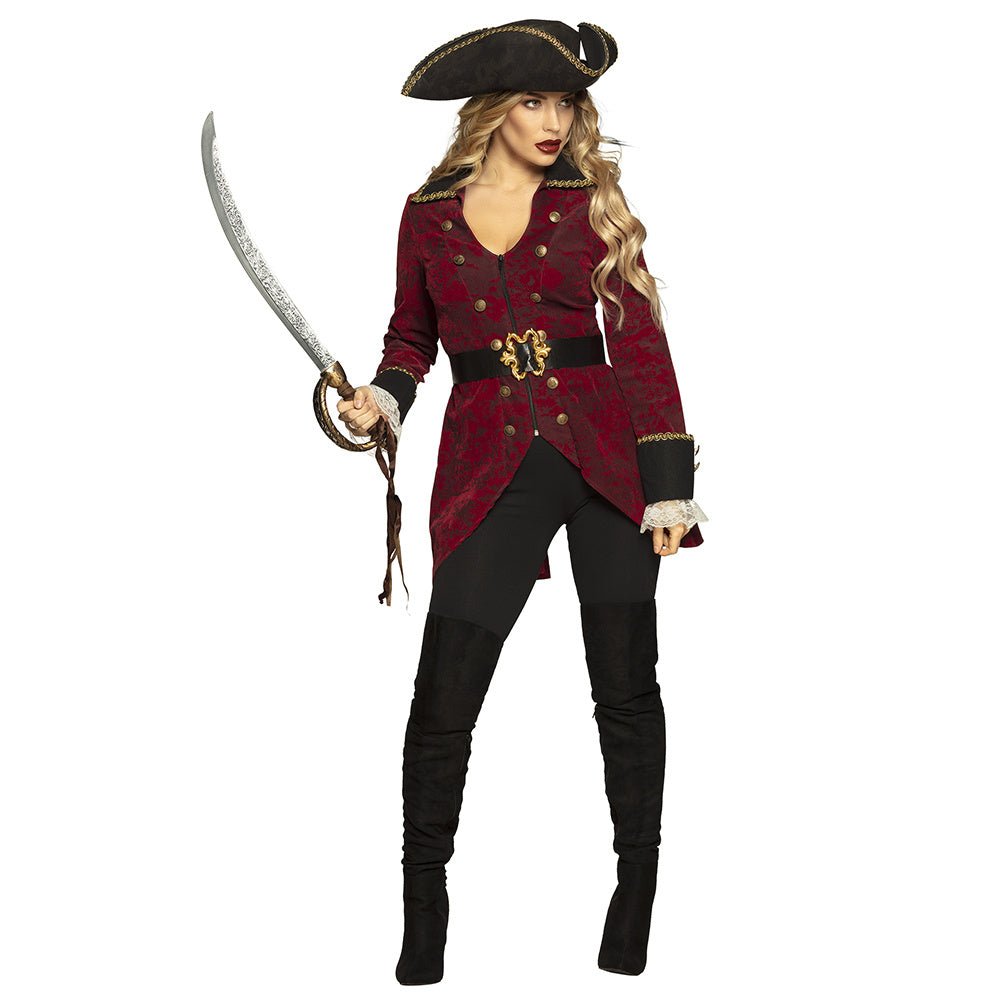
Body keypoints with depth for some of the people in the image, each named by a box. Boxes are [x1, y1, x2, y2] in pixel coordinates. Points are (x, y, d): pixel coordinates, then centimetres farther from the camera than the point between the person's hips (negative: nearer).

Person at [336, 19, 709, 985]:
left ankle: (638, 884, 22)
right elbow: (412, 335, 21)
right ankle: (424, 901, 15)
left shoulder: (591, 203, 5)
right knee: (443, 697, -5)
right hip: (489, 464, 0)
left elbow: (641, 343, 1)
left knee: (626, 685, 3)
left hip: (604, 453, 0)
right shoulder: (428, 214, 8)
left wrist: (668, 485, -6)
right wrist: (384, 397, 0)